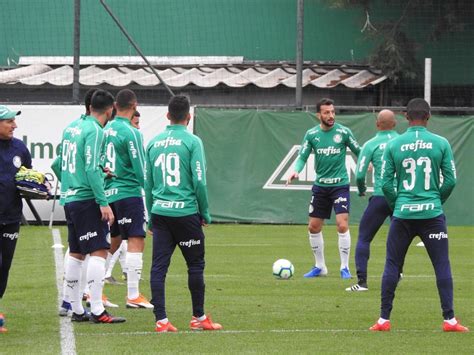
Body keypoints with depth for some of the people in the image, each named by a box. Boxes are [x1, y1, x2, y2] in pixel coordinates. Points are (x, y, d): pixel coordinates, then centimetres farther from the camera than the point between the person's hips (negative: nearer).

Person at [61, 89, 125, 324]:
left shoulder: (72, 129, 12)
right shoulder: (94, 131, -11)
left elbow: (61, 164, 21)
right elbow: (92, 168, -18)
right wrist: (103, 202, -18)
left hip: (70, 199, 9)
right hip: (87, 199, -9)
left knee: (76, 253, 12)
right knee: (98, 252, -9)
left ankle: (76, 310, 15)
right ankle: (97, 311, -14)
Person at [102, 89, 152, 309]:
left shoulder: (106, 130, 8)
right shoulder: (130, 133, -12)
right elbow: (139, 168, -13)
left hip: (108, 191, 8)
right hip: (128, 192, -8)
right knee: (136, 241, -6)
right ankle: (133, 296, -11)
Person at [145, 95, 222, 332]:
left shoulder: (154, 143, 8)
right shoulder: (192, 142, -6)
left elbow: (147, 183, 12)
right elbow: (199, 181, -9)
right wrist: (205, 213, 3)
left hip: (160, 212, 4)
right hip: (186, 212, -4)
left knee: (158, 267, 1)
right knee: (195, 265, 9)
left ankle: (161, 320, -3)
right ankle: (199, 318, 15)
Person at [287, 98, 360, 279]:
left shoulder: (343, 132, -6)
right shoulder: (311, 134, 0)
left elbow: (359, 152, 2)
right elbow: (302, 156, -1)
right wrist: (296, 170, -20)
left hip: (340, 184, -3)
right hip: (320, 186, 3)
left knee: (342, 225, -15)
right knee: (313, 227, 8)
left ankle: (345, 267, -3)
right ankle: (320, 267, 24)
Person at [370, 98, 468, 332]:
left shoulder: (393, 145, 0)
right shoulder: (440, 144, -2)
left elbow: (386, 183, 0)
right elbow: (450, 180, -1)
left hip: (402, 215, 1)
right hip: (432, 214, -1)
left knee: (392, 266, 8)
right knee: (442, 266, 5)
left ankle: (384, 320, 9)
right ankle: (449, 320, 2)